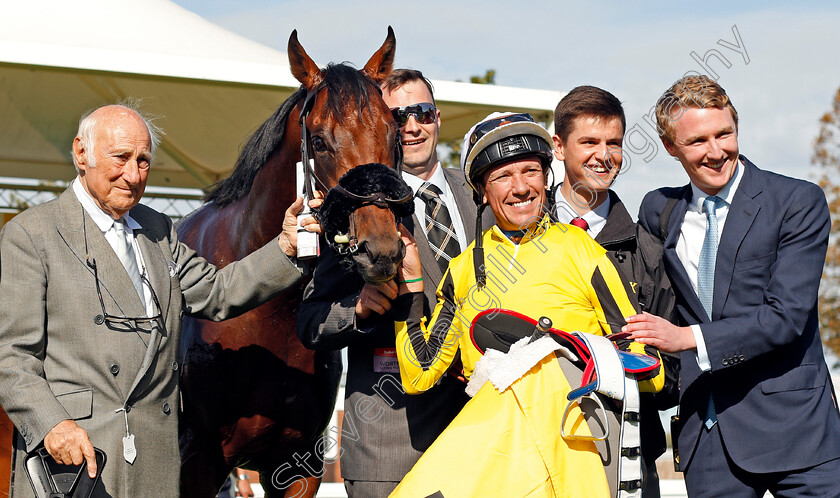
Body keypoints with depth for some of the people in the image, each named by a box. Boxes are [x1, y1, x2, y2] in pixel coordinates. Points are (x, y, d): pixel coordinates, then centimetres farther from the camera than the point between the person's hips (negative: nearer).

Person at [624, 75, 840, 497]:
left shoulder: (799, 202, -5)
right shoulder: (659, 210, 10)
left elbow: (787, 315, -14)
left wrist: (688, 337, -21)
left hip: (790, 423, -4)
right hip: (705, 433, 4)